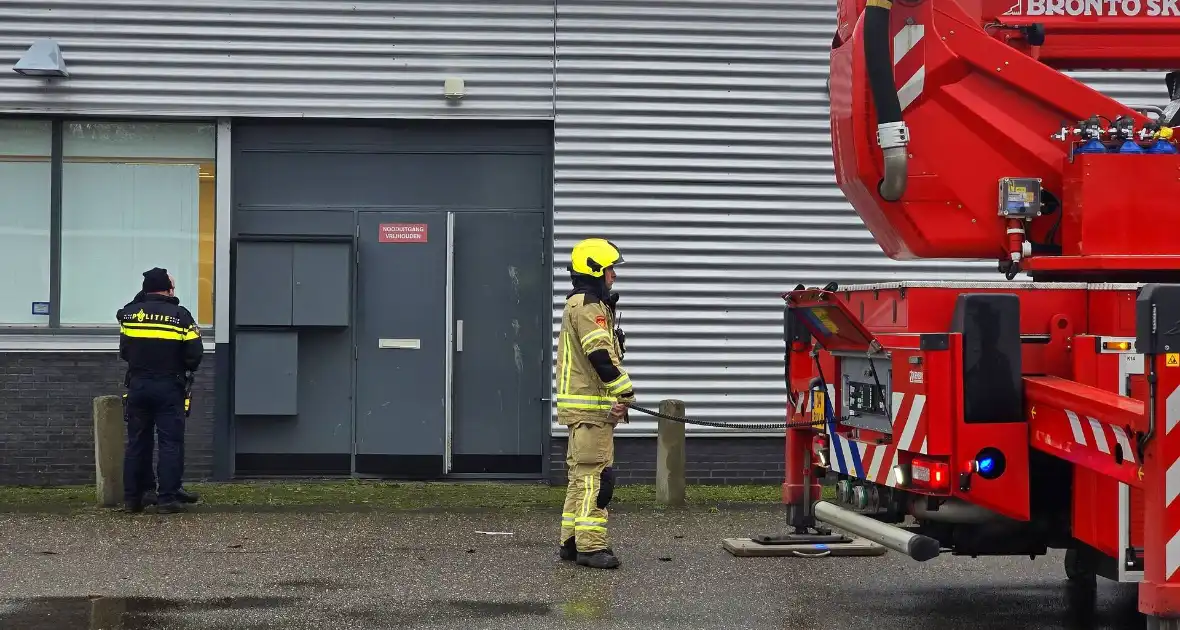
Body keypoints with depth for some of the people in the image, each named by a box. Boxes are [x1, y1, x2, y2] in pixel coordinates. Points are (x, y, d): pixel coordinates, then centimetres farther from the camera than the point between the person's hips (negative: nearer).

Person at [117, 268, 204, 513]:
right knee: (171, 443, 0)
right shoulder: (180, 315, -7)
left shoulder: (130, 313, 2)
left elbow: (123, 351, 8)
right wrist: (185, 368, 12)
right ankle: (167, 498, -6)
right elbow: (195, 354, -9)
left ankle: (132, 498, 12)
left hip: (138, 386, 4)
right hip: (169, 388, -4)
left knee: (137, 443, 10)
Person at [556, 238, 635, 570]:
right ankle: (591, 545, -11)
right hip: (592, 406, -11)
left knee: (582, 473, 15)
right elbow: (601, 356, -22)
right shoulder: (589, 306, -13)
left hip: (582, 405, 11)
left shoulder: (579, 304, 21)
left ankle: (572, 541, 19)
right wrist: (625, 392, -17)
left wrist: (617, 395, 10)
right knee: (596, 474, -11)